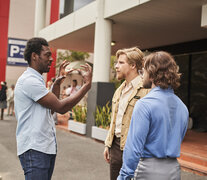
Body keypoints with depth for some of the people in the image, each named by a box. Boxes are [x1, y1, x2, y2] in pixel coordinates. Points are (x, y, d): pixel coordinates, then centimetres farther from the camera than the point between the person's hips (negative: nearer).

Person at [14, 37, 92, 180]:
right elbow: (61, 107, -18)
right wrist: (87, 85, -15)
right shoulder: (29, 80, -16)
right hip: (34, 149, -10)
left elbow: (51, 108, 20)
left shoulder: (36, 80, 18)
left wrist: (57, 83, 13)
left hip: (46, 147, 10)